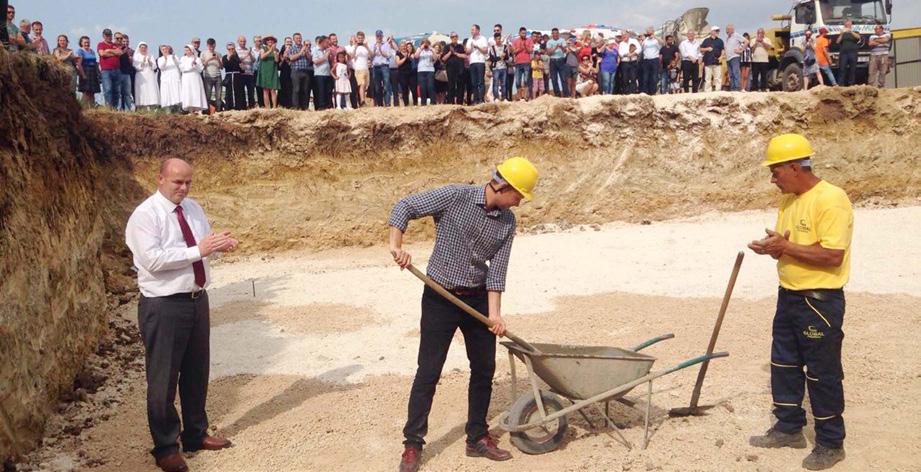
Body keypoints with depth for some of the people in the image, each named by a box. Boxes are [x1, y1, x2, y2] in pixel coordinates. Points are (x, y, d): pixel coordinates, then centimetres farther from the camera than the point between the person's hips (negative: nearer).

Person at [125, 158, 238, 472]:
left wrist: (218, 244, -12)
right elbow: (152, 259, -24)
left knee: (197, 372, 19)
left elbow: (204, 244, 11)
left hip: (197, 300, 7)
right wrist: (197, 250, -26)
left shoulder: (193, 208, 8)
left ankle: (195, 435, 37)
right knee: (163, 378, 3)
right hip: (164, 306, -7)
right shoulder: (144, 215, -13)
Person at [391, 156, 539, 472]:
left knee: (484, 370, 10)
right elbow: (404, 207, -14)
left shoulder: (507, 221, -1)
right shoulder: (455, 197, -15)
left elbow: (497, 268, -3)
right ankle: (412, 444, 10)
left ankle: (477, 438, 26)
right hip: (440, 299, -5)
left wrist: (494, 312, -11)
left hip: (477, 299, 5)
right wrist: (396, 245, -27)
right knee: (428, 372, -1)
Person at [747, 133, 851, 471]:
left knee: (822, 373, 2)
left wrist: (786, 247, -22)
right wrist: (774, 247, -6)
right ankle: (789, 428, 32)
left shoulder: (831, 200, -19)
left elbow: (833, 255, -26)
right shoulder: (788, 201, 9)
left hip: (820, 300, -9)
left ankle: (831, 443, 17)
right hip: (788, 295, 9)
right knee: (784, 365, 17)